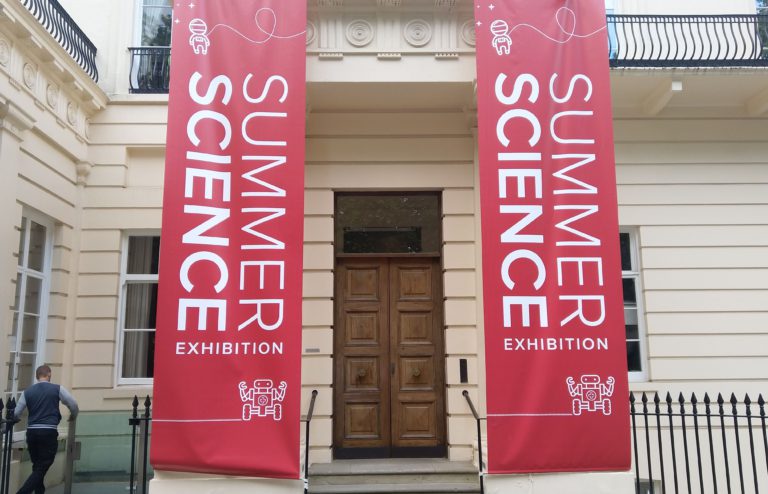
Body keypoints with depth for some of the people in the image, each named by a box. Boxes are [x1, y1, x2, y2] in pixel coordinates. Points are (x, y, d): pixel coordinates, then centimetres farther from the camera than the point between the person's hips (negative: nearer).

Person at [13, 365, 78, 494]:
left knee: (37, 466, 18)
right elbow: (73, 405, 4)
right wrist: (73, 416, 25)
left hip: (32, 432, 4)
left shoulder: (27, 391, 8)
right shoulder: (57, 389, 0)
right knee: (42, 468, -2)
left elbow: (16, 413, 9)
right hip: (48, 432, -4)